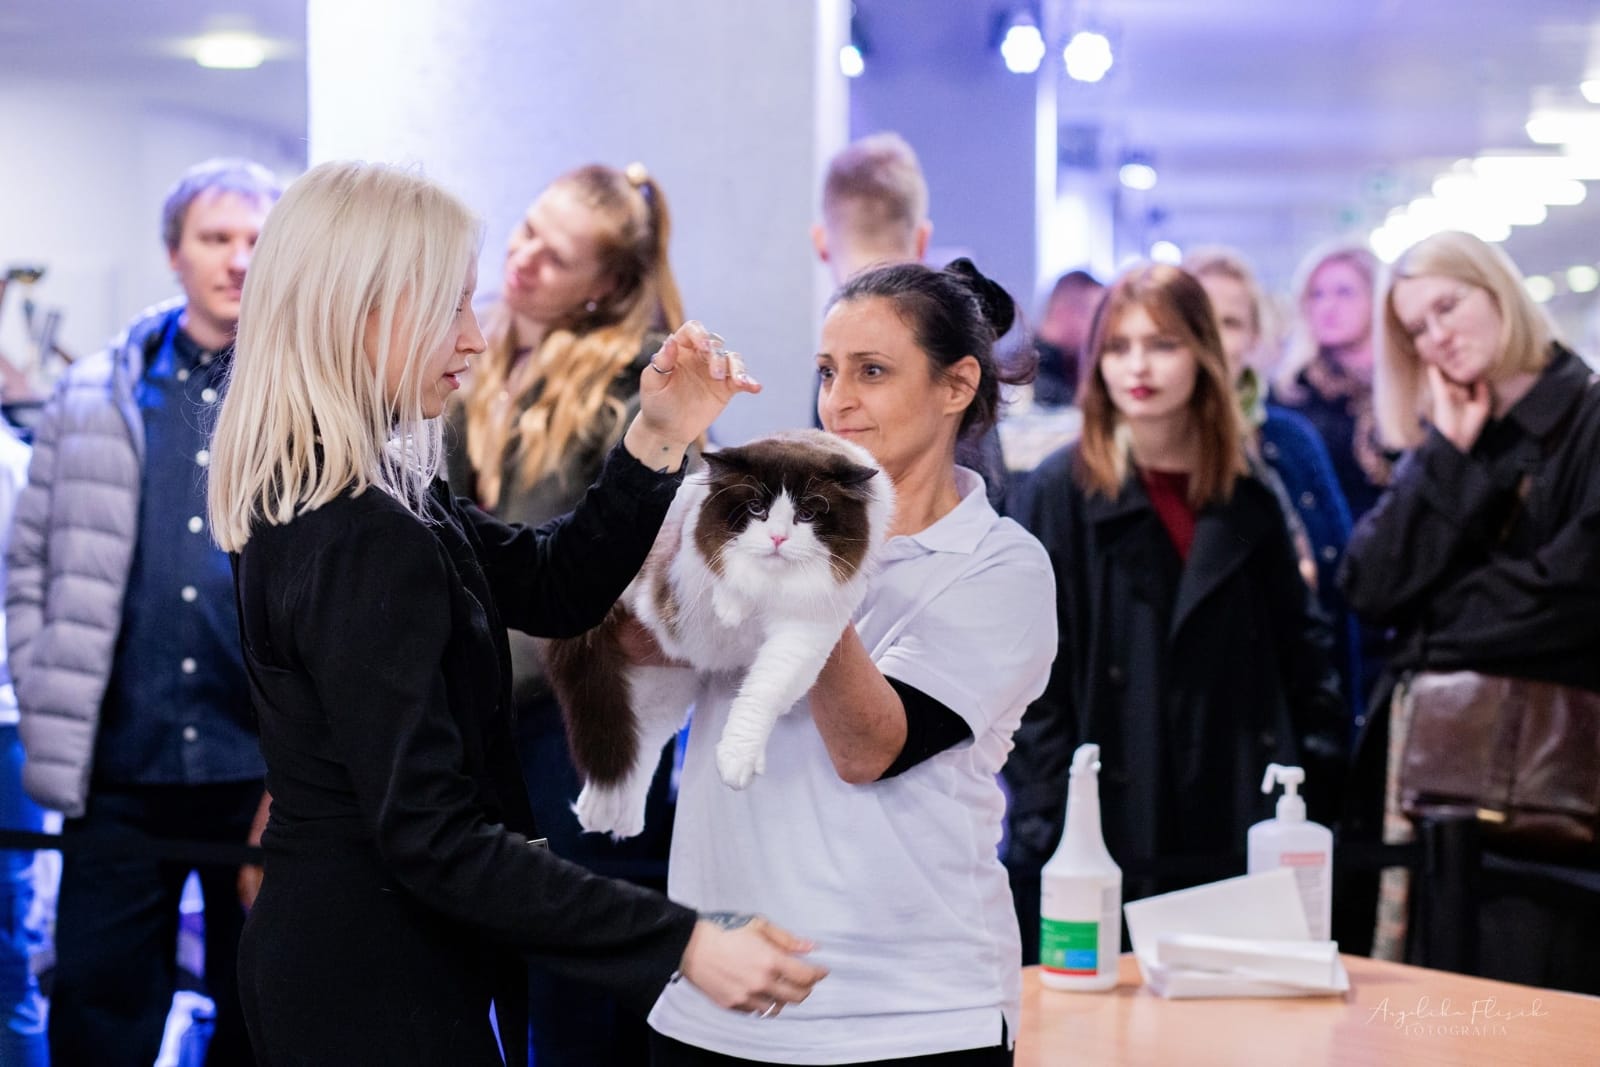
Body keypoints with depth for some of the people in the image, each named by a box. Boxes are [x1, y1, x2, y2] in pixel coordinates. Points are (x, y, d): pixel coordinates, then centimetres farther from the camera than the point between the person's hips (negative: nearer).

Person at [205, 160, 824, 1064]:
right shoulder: (360, 547, -25)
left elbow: (554, 589, 8)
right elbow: (429, 837, -29)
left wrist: (657, 442, -6)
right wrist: (684, 944, -31)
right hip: (381, 987, -10)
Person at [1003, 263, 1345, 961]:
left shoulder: (1249, 498, 10)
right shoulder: (1061, 492, -2)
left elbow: (1300, 644, 17)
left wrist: (1314, 777, 6)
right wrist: (1048, 834, -11)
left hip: (1234, 841, 3)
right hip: (1107, 843, -3)